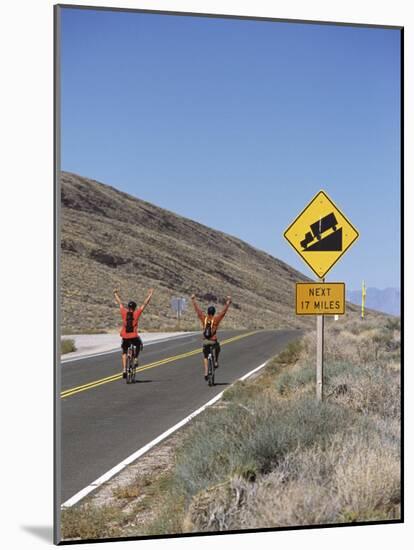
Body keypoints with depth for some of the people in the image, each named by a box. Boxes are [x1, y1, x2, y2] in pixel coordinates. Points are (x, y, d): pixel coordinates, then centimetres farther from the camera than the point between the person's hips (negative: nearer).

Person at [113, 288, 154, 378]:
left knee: (124, 352, 22)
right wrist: (150, 294, 13)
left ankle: (124, 369, 8)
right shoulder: (136, 313, -3)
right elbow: (145, 303, 3)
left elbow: (119, 302, 15)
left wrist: (115, 293, 29)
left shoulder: (124, 312, 2)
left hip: (125, 337, 2)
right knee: (139, 345, 32)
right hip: (134, 337, -2)